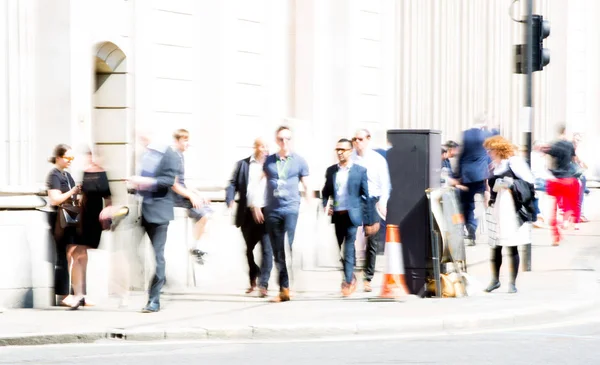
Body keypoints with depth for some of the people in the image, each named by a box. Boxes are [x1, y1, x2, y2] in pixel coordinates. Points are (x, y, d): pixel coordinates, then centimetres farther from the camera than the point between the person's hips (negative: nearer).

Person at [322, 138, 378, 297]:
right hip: (337, 215, 4)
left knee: (348, 249, -8)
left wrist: (369, 221, -1)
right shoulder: (331, 170, 8)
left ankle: (348, 281, -3)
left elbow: (366, 197, 0)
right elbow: (325, 191, 17)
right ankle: (350, 277, 26)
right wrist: (325, 205, -4)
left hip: (351, 215, -4)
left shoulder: (360, 171, -1)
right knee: (339, 249, 10)